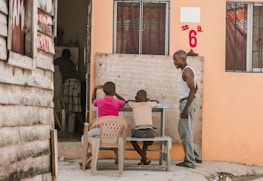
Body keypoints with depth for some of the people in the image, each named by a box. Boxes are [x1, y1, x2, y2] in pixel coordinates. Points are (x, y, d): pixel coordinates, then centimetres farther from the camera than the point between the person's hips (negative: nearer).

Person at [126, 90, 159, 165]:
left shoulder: (133, 104, 14)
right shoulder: (149, 104, 15)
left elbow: (128, 101, 39)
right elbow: (157, 102, 39)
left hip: (138, 131, -2)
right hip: (149, 132, 2)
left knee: (132, 138, 30)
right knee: (146, 138, 36)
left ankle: (145, 158, 15)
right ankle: (143, 159, 29)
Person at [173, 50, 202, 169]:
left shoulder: (187, 71, -15)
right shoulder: (188, 70, 16)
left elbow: (192, 89, -23)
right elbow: (195, 87, 25)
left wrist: (186, 108, -25)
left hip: (187, 103, -10)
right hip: (187, 102, 10)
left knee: (186, 133, -4)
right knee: (183, 131, 16)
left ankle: (190, 161, 2)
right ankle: (194, 156, 21)